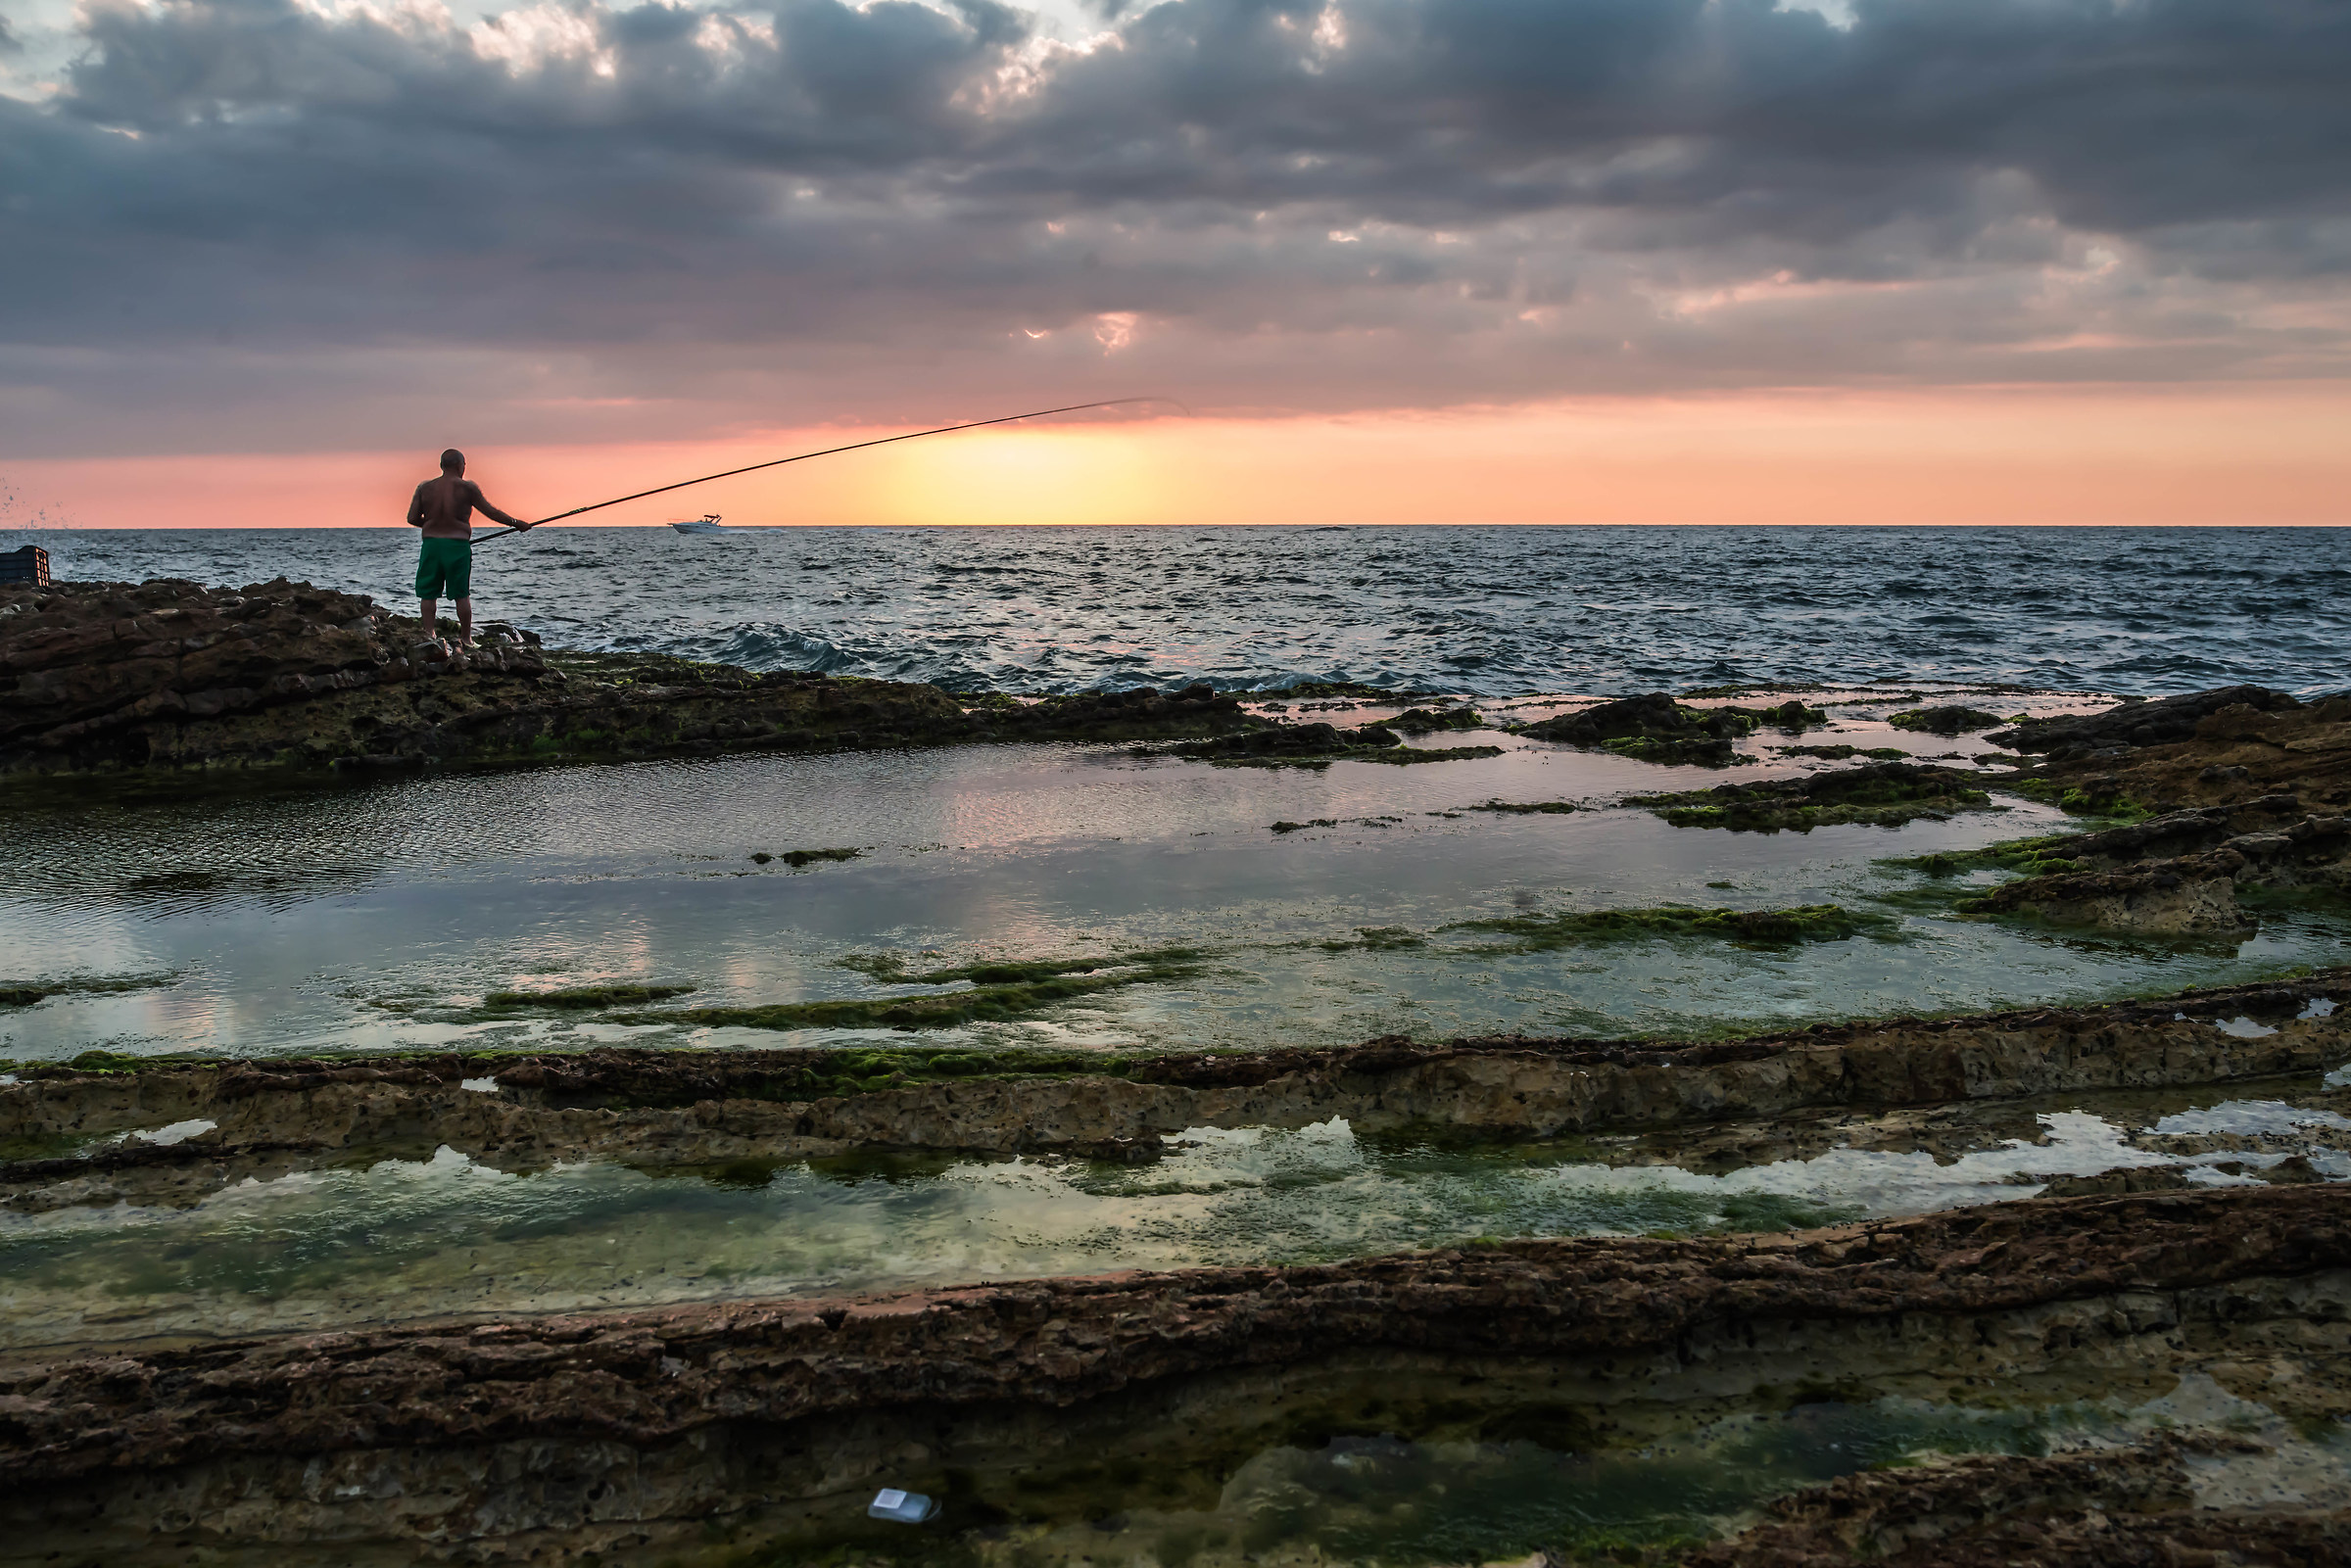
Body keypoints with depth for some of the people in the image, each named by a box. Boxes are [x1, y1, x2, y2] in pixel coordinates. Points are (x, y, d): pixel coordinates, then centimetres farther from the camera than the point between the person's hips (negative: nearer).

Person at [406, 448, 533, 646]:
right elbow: (490, 512, -1)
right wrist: (515, 523, 12)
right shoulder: (467, 487, -4)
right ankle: (466, 638, 11)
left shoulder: (425, 488, 4)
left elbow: (412, 518, 4)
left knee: (428, 594, 9)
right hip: (458, 545, -2)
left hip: (431, 543, 2)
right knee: (462, 595, 6)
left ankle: (429, 633, 0)